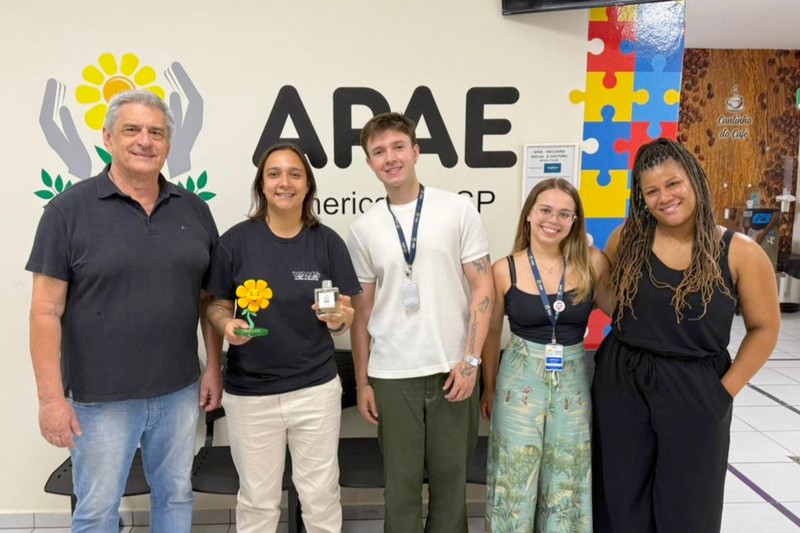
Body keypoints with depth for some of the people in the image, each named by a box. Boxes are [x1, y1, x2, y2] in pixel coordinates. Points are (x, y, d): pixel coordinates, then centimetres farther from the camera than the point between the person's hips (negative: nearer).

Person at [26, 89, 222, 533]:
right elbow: (46, 310, -9)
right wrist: (51, 396, -11)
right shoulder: (69, 209, -7)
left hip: (179, 391, 3)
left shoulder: (193, 210, 3)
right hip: (101, 397, -3)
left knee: (176, 497, 19)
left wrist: (214, 368, 5)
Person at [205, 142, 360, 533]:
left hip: (315, 388, 1)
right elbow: (217, 305, 3)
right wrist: (227, 325, -18)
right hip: (249, 392, 0)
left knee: (320, 496, 14)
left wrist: (338, 318, -21)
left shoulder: (328, 242, -3)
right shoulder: (236, 240, -6)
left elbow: (344, 318, 1)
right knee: (257, 499, 16)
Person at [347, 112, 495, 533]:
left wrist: (470, 360, -8)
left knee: (451, 476, 12)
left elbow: (482, 288, -1)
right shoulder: (363, 229, 3)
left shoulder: (458, 210, -1)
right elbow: (361, 310, 6)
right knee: (401, 481, 11)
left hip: (452, 369, 0)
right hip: (392, 375, 1)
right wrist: (362, 382, 4)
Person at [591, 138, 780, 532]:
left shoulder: (740, 253, -9)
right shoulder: (626, 240, -3)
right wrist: (629, 346, 2)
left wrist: (725, 391, -5)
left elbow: (764, 329, -1)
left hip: (695, 392, -1)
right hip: (620, 386, 2)